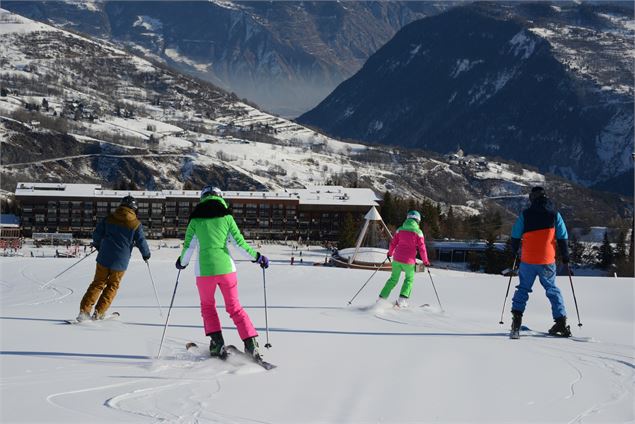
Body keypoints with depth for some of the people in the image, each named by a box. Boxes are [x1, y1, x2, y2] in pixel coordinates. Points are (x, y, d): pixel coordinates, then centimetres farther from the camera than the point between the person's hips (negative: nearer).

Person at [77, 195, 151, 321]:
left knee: (98, 284, 11)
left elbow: (97, 234, 6)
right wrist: (146, 254, 18)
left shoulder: (109, 218, 2)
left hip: (104, 259, 2)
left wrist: (97, 245, 26)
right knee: (112, 286, 15)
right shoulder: (136, 224, -4)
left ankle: (84, 310, 0)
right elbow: (141, 241, 0)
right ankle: (99, 312, 9)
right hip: (120, 262, -2)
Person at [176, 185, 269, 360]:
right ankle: (251, 343, -1)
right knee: (234, 307, 13)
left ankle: (217, 343, 7)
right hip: (226, 267, 1)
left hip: (205, 269, -1)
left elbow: (188, 247, 3)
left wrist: (182, 262, 23)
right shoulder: (226, 217, 4)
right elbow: (240, 243, -1)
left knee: (207, 306, 21)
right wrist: (257, 257, 12)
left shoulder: (196, 219, 3)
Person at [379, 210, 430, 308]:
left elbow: (393, 243, 8)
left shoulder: (400, 229, 3)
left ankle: (382, 298, 14)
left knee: (393, 279, 19)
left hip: (397, 259, 3)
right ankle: (402, 299, 5)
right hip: (409, 261, -3)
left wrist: (390, 253, 27)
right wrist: (426, 261, 6)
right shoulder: (418, 232, -7)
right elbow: (422, 248, -5)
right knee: (409, 279, 19)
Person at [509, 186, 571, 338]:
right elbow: (562, 238, 3)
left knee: (523, 289, 12)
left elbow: (515, 236, 3)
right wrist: (565, 256, 15)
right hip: (547, 261, 1)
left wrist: (515, 252, 21)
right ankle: (561, 322, 9)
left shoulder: (525, 215, -2)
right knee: (552, 290, 13)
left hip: (528, 260, -1)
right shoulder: (554, 214, 0)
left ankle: (516, 319, -4)